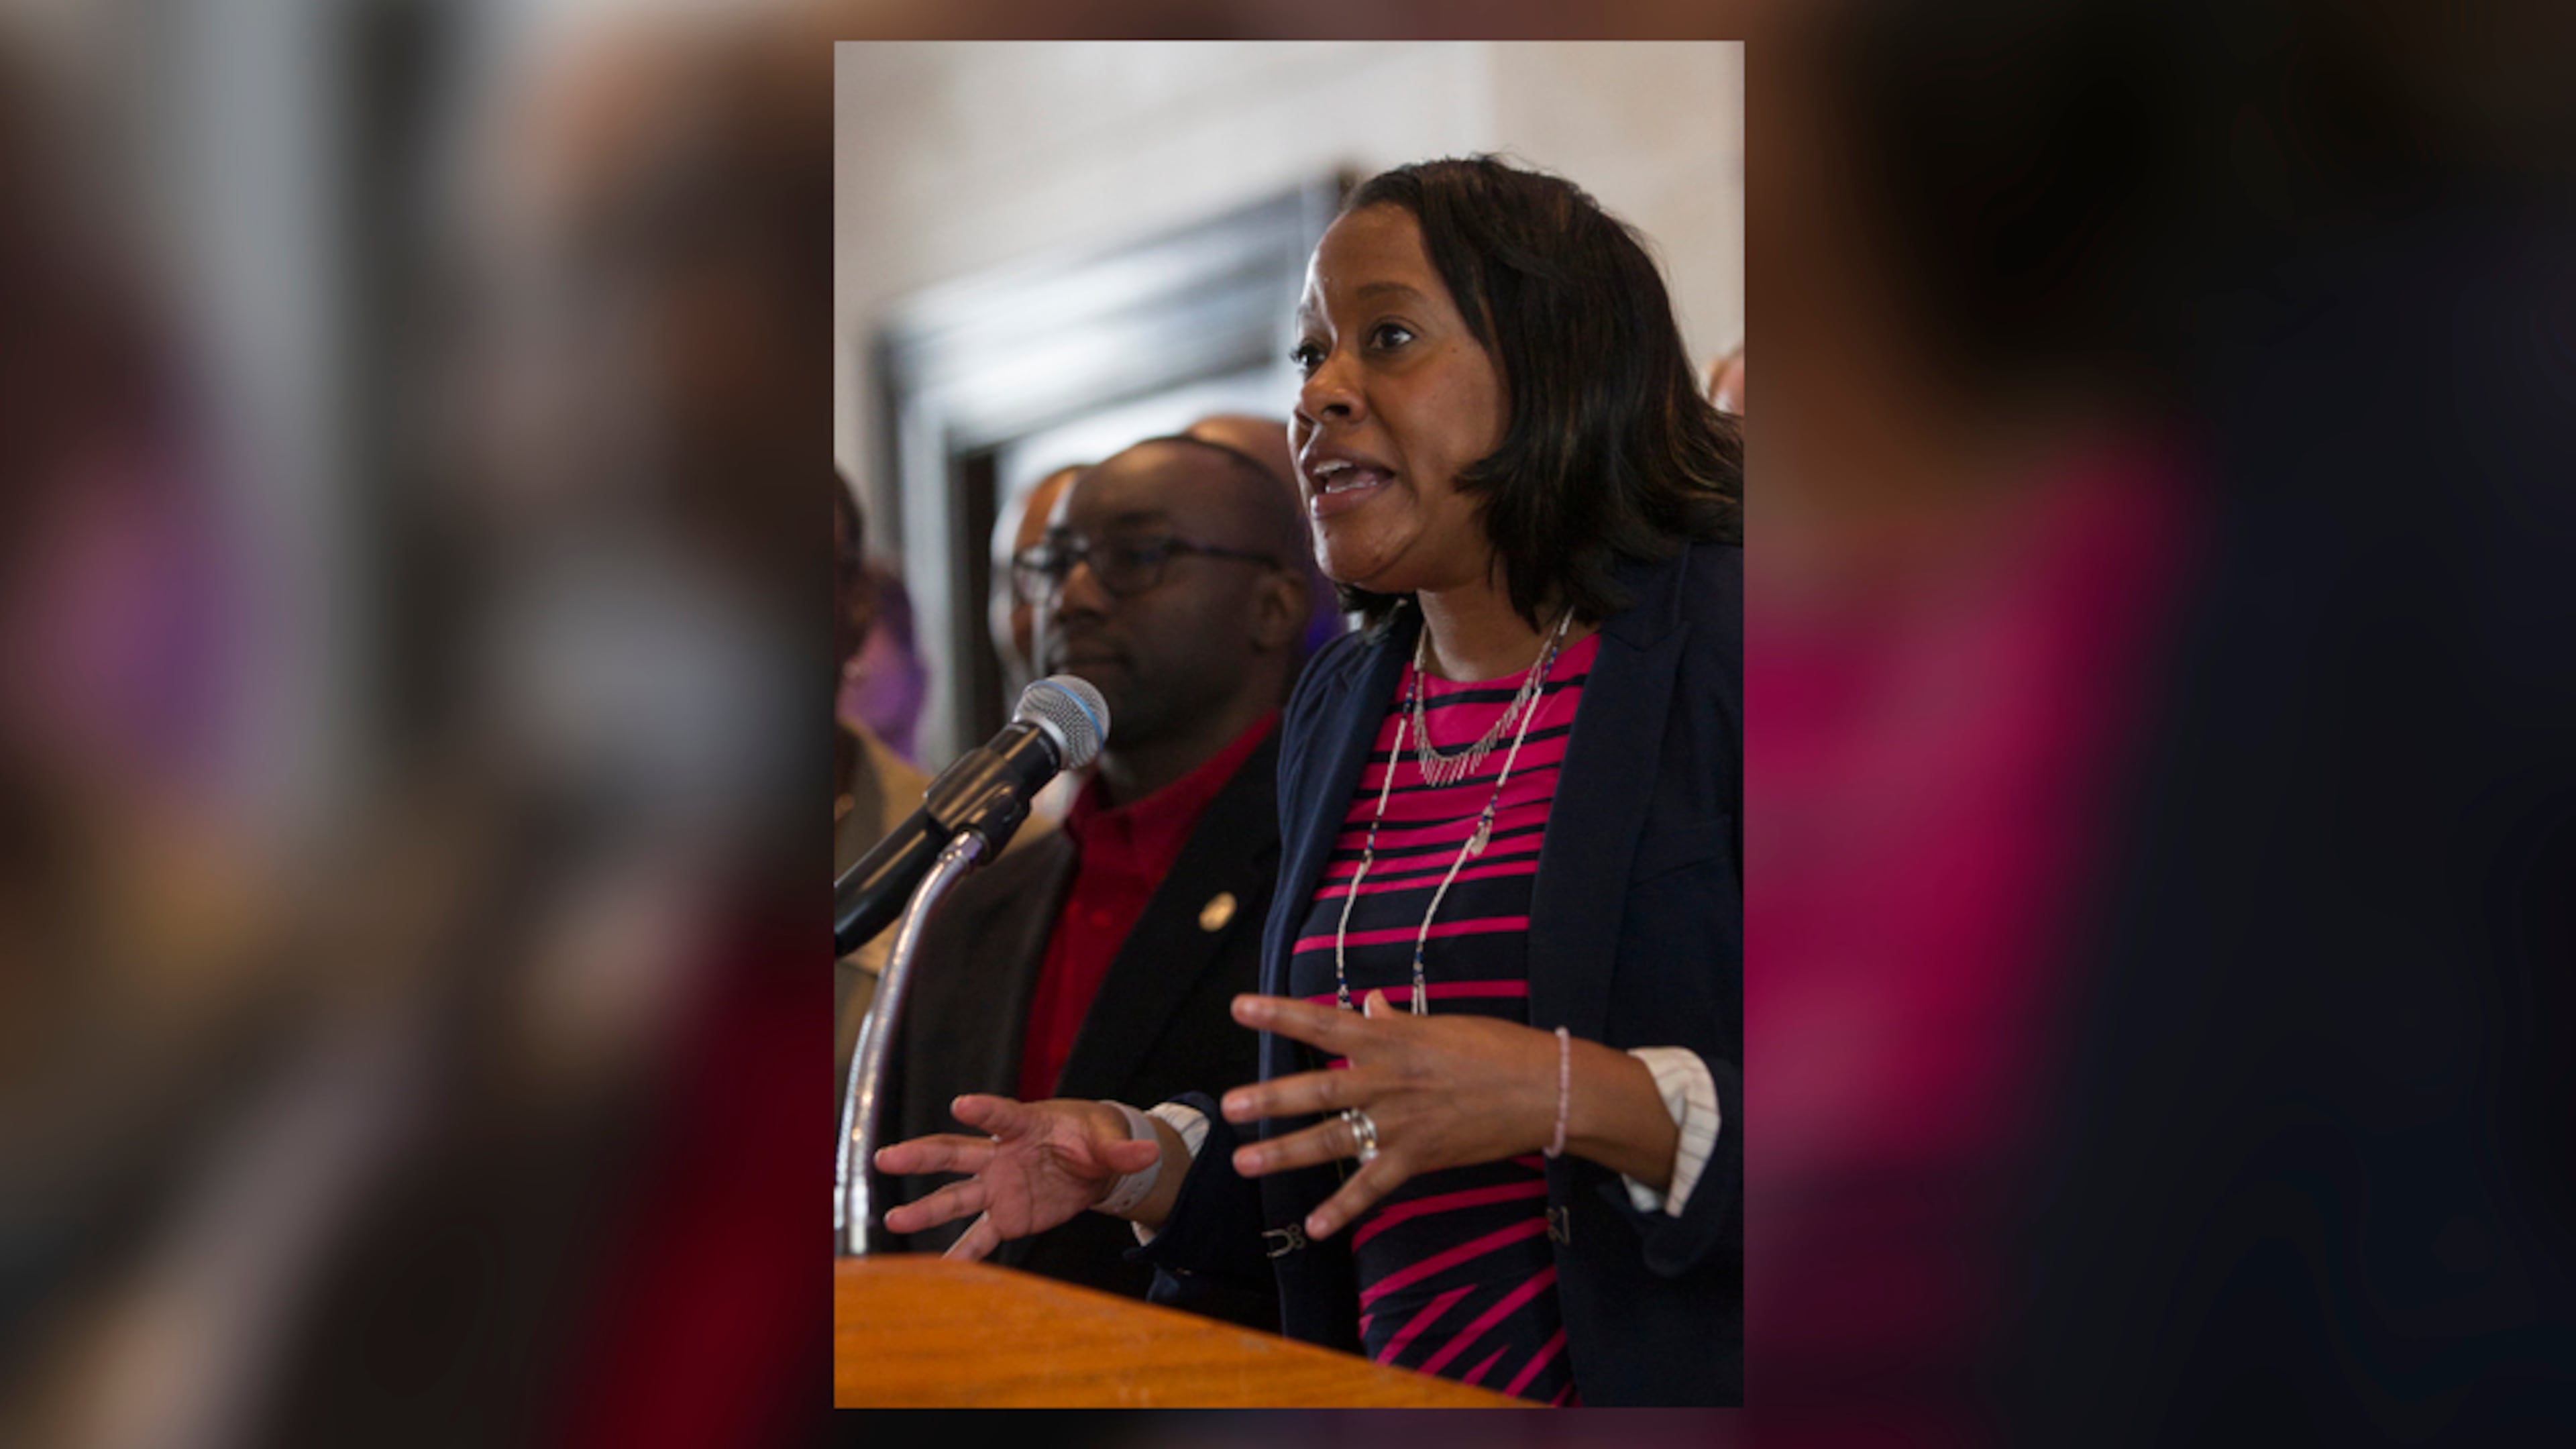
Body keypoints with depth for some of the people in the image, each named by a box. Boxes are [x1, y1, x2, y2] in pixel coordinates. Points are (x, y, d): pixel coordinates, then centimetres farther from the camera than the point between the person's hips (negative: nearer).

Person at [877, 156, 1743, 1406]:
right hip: (1392, 1394, 5)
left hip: (1673, 1381, -5)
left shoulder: (1722, 644, -7)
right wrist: (1139, 1164, 6)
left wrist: (1576, 1094, -22)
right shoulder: (1339, 713, 15)